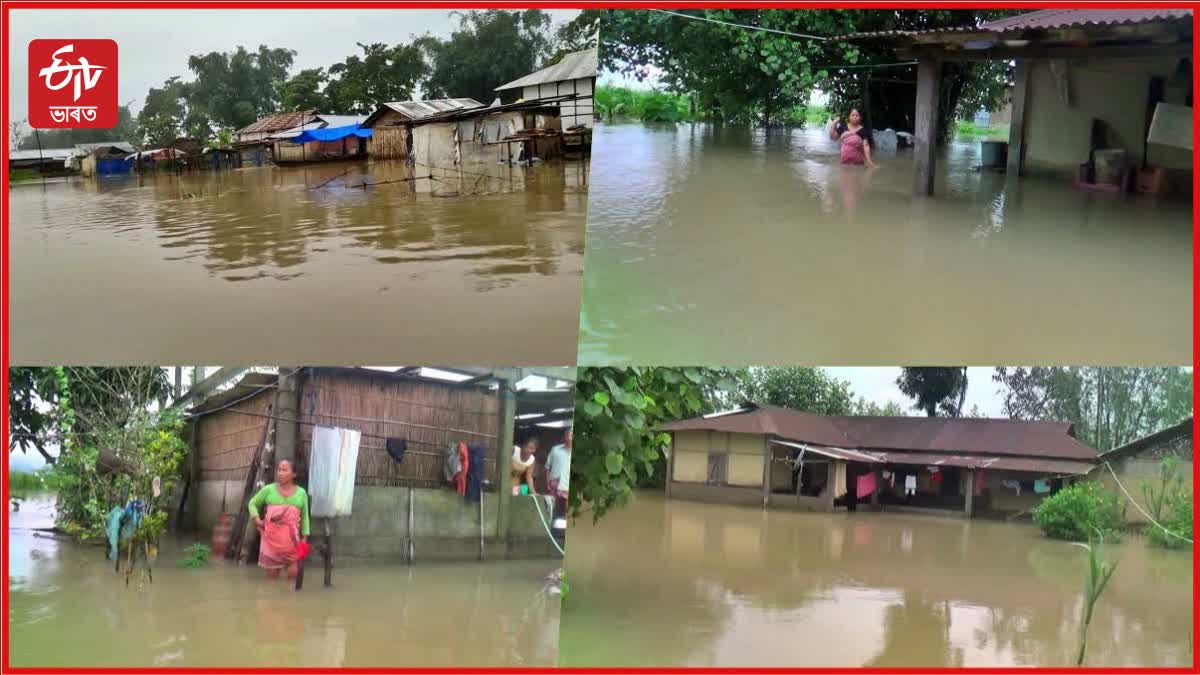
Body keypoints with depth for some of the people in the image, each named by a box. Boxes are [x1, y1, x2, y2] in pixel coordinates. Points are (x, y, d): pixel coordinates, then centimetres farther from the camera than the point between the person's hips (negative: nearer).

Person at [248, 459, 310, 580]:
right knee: (272, 576, 5)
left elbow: (305, 516, 8)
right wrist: (256, 519, 0)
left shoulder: (301, 493, 3)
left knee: (293, 573, -6)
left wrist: (304, 537, 2)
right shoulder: (268, 490, 2)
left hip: (291, 539, 0)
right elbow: (253, 503, 16)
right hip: (271, 538, 0)